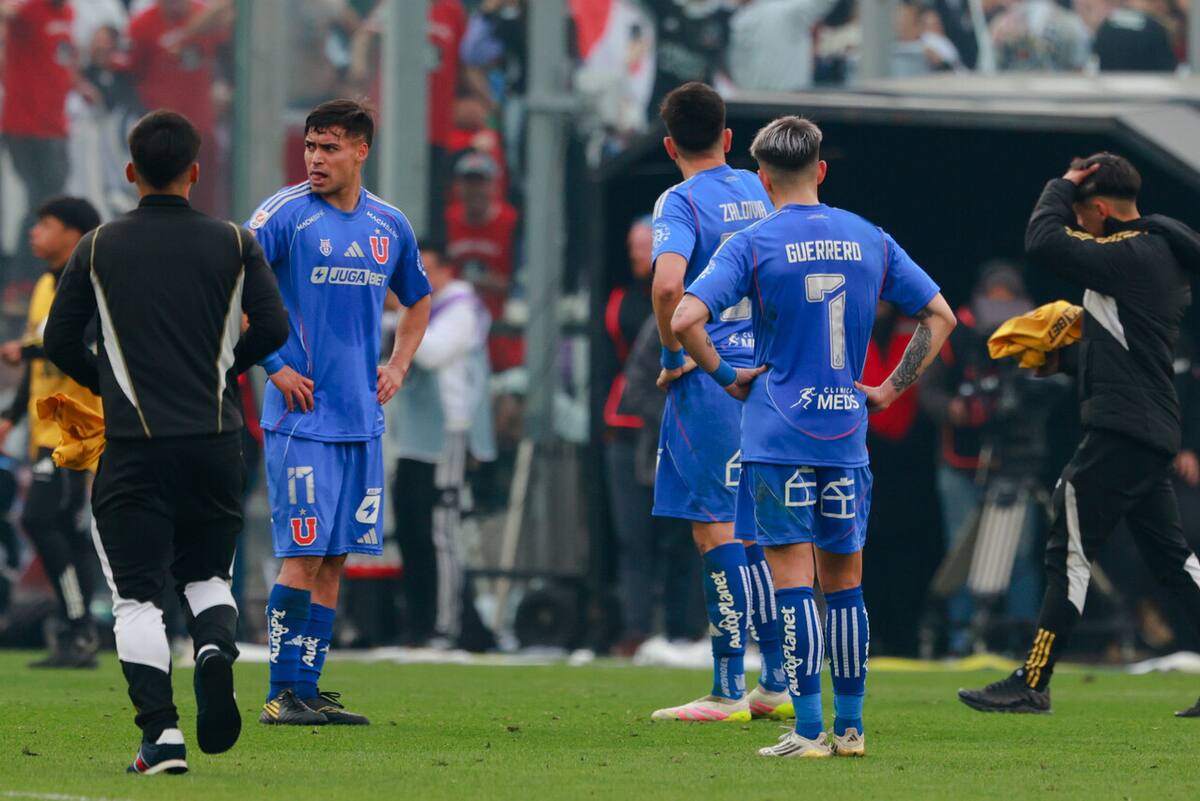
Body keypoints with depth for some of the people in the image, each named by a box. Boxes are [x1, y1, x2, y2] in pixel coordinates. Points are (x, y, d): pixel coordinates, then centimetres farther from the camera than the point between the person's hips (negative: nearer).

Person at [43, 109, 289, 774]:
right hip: (216, 440, 2)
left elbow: (59, 340, 3)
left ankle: (160, 734, -12)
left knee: (137, 594, 2)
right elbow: (273, 326, 0)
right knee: (206, 575, 19)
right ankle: (216, 649, -14)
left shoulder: (97, 249, 2)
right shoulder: (232, 245, 3)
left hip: (135, 445, -2)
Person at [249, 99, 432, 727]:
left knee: (335, 556, 5)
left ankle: (307, 687, 10)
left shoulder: (389, 225, 11)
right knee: (303, 555, -9)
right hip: (301, 415, -5)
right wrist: (274, 366, -12)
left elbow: (418, 301, 28)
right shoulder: (285, 214, -6)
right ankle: (283, 694, -5)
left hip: (361, 417, 5)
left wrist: (397, 366, 13)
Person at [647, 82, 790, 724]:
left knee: (715, 530, -4)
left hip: (708, 380, -6)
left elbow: (668, 282, -25)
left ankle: (728, 691, -6)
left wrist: (673, 353, -11)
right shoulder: (762, 194, 11)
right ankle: (776, 685, 15)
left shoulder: (680, 202, -9)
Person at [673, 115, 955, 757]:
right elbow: (939, 315, 12)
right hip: (846, 435, 4)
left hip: (778, 435, -4)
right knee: (843, 580, 12)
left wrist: (725, 376, -5)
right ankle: (849, 727, 14)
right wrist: (893, 388, 13)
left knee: (793, 579, -4)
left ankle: (809, 729, -8)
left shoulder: (753, 245, -6)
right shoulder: (870, 240, 7)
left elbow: (684, 318, -18)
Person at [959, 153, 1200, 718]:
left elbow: (1044, 244, -20)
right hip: (1154, 434, 10)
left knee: (1070, 552, -7)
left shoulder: (1131, 254, -14)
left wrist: (1061, 186, -5)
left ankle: (1032, 685, -6)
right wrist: (1065, 357, 21)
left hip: (1120, 431, -10)